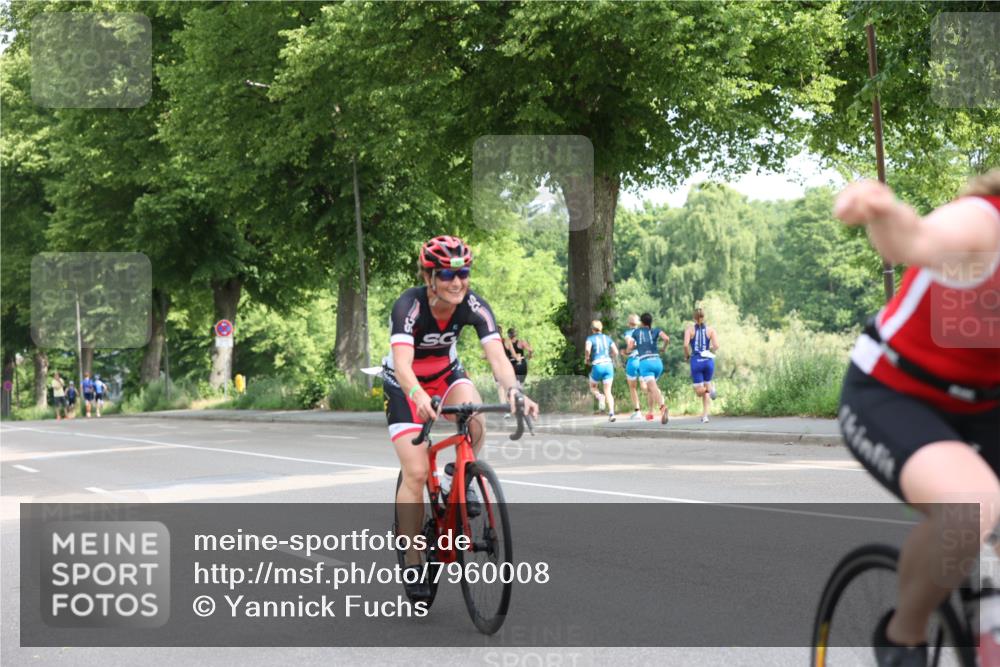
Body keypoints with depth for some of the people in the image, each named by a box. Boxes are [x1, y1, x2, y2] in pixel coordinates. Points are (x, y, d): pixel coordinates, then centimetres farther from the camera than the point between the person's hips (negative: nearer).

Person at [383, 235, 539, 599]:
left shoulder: (473, 305, -23)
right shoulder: (409, 306, -32)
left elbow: (497, 354, -34)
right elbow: (403, 363, -44)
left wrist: (514, 390, -53)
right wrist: (419, 396, -65)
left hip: (446, 373, 3)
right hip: (403, 383, -3)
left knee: (475, 413, -32)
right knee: (416, 473, -14)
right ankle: (412, 564, -4)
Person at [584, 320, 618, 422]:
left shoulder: (590, 338, 3)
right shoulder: (607, 338, 13)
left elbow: (587, 349, -17)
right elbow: (616, 352, 6)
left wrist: (586, 359, 2)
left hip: (597, 366, -3)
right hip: (608, 365, 3)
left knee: (593, 388, 21)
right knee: (608, 392, 2)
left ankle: (600, 397, -13)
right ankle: (611, 413, -19)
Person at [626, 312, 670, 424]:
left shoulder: (636, 332, 14)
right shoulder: (655, 331, 15)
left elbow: (629, 349, 11)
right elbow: (666, 338, -4)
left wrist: (627, 352, 34)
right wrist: (664, 348, 15)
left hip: (645, 362, -3)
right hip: (657, 361, 3)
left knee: (654, 389, -19)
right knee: (648, 386, 27)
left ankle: (663, 406, -46)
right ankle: (650, 412, 24)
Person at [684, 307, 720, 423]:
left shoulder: (689, 330, 1)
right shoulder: (711, 329, 4)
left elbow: (686, 345, -14)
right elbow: (716, 346, -7)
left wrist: (687, 355, 4)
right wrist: (711, 352, 13)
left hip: (696, 361, -2)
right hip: (708, 360, 2)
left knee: (699, 392, 2)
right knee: (705, 390, 16)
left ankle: (710, 387, -30)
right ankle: (705, 415, 10)